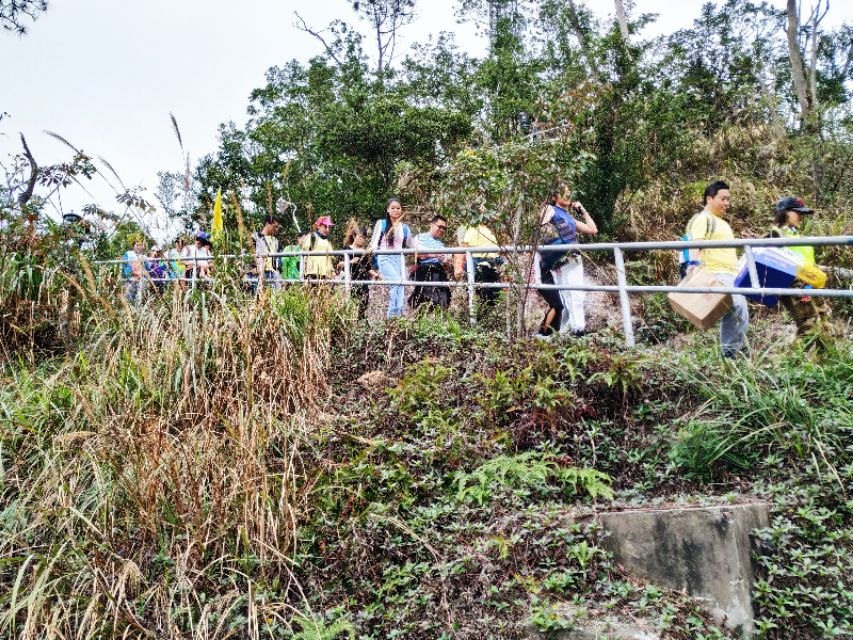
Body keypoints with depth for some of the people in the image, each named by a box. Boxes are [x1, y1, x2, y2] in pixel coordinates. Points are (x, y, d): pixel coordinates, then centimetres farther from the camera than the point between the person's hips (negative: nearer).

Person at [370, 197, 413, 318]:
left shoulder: (404, 227, 19)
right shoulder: (381, 223, 11)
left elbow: (411, 246, 24)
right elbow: (375, 240, 5)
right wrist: (373, 248, -18)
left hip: (399, 259, 3)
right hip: (385, 258, -3)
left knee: (401, 287, -10)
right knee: (396, 282, -26)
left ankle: (397, 316, -7)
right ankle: (393, 314, -24)